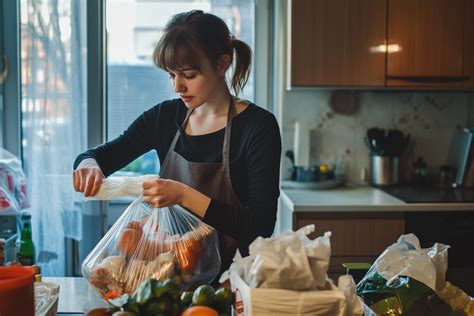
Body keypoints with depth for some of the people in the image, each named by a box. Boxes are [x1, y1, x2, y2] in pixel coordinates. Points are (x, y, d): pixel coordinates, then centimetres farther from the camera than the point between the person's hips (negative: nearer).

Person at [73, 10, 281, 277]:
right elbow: (99, 156, 12)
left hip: (229, 277, -4)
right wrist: (88, 164, -12)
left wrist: (184, 195, -26)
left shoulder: (258, 126, -11)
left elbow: (261, 227, -17)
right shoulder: (166, 117, 3)